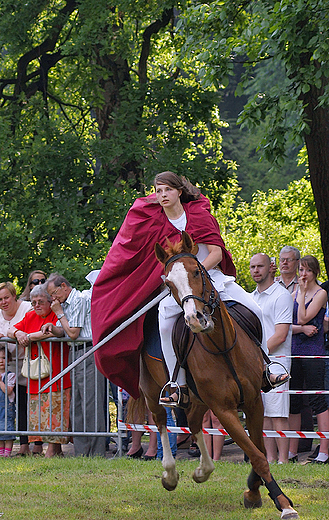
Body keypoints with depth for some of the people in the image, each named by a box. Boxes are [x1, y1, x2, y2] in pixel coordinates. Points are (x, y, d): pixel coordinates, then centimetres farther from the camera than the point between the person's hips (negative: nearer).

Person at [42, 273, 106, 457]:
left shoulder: (80, 300, -10)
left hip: (88, 353, -10)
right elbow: (61, 332, 18)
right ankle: (81, 452, 10)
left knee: (91, 406, -10)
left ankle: (97, 453, -10)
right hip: (76, 355, 10)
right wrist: (52, 327, -3)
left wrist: (60, 313, -4)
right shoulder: (65, 304, 19)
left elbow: (73, 333, -14)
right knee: (77, 407, 8)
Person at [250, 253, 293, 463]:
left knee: (277, 414, -9)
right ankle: (270, 458, 8)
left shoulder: (282, 295, -6)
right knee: (263, 413, 5)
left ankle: (283, 460, -9)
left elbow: (280, 336, -13)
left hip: (275, 361, -7)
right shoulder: (251, 298, 18)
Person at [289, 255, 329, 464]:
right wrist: (302, 328, -11)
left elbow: (303, 318, -13)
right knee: (293, 401, 7)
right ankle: (292, 452, 11)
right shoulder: (294, 294, 14)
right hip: (294, 350, 6)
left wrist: (303, 292, -8)